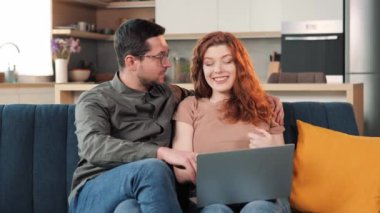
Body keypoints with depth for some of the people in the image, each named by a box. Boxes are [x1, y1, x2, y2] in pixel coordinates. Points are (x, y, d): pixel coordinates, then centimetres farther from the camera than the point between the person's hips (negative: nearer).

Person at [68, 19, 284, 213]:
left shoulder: (168, 95, 18)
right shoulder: (95, 100, 0)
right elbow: (94, 147, -20)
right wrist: (162, 152, -31)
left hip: (146, 194, 3)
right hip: (93, 195, -3)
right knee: (153, 169, -34)